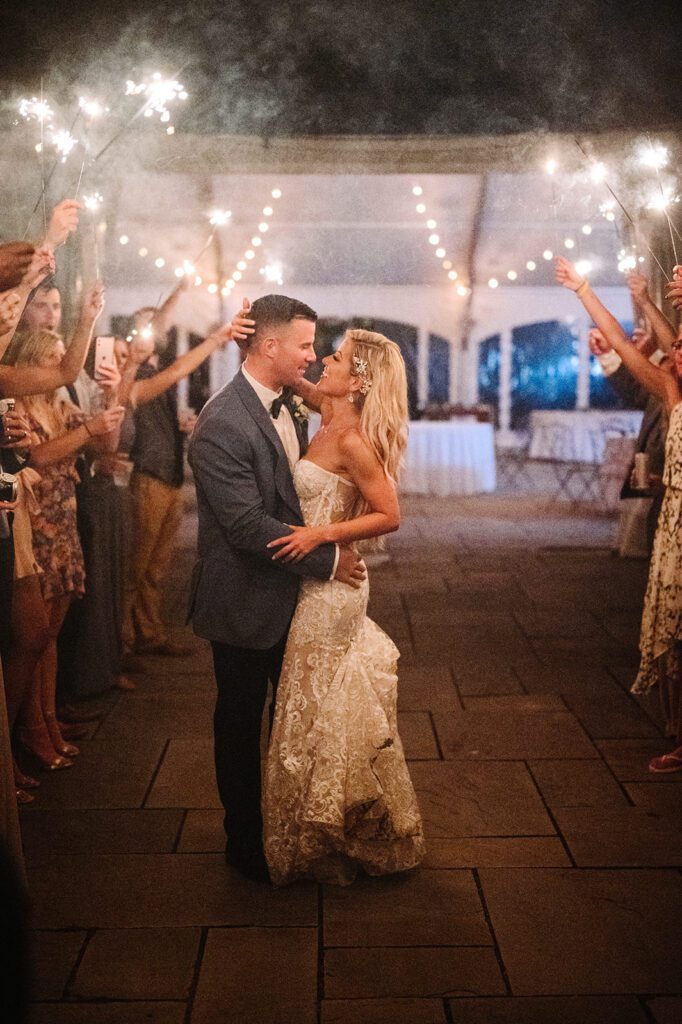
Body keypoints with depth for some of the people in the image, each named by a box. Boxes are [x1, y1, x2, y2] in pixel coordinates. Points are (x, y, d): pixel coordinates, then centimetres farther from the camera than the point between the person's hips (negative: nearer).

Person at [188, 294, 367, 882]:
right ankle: (246, 844, 29)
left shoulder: (287, 407, 4)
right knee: (241, 723, 11)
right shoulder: (221, 426, -24)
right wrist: (327, 559, -20)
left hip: (290, 595, 8)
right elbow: (248, 527, -26)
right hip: (246, 604, -8)